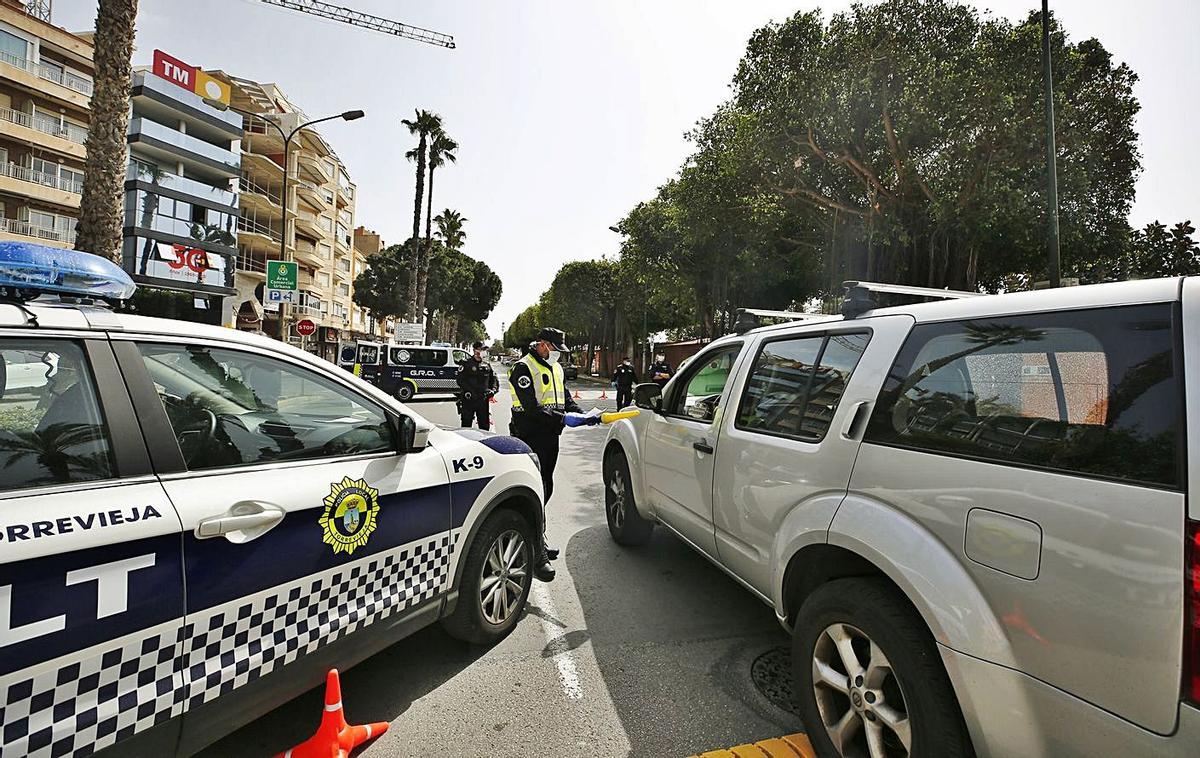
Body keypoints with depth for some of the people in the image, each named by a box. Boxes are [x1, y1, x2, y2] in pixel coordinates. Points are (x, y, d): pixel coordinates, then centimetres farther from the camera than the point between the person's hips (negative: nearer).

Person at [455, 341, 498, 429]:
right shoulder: (466, 364, 0)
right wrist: (468, 392, -18)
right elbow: (460, 379, -8)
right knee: (466, 424, 1)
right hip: (468, 399, -4)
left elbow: (494, 379, 17)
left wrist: (493, 390, -1)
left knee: (485, 424, 9)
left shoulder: (487, 365, 12)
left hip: (483, 399, 4)